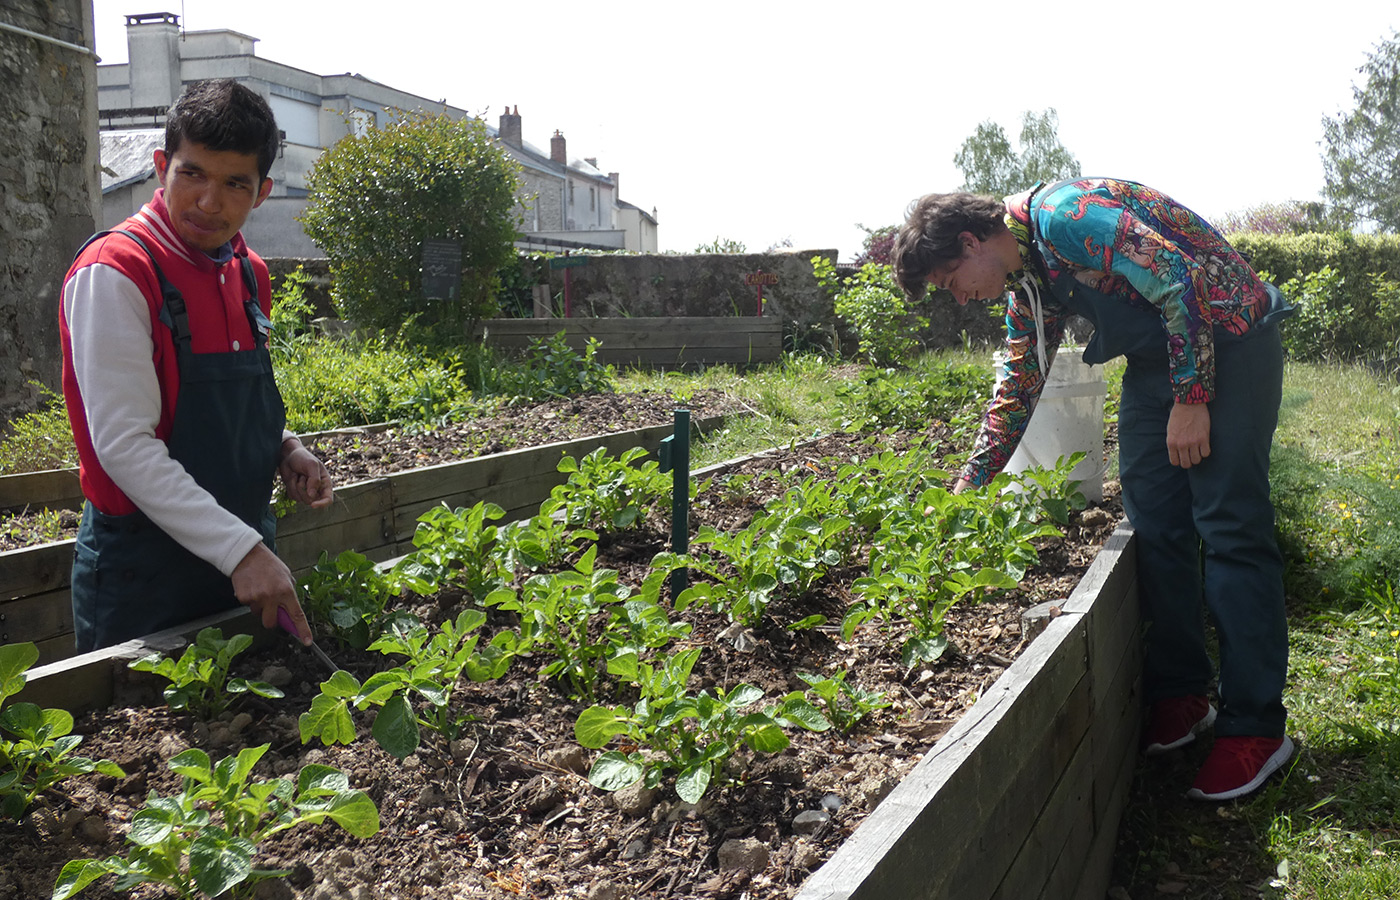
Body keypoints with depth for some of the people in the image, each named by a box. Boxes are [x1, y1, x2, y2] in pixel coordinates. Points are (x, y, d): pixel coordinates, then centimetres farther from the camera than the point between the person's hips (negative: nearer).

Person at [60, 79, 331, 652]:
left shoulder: (249, 275, 7)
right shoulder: (114, 274, -16)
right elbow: (124, 445, -21)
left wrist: (284, 450, -1)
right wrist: (241, 551, -25)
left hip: (246, 557, 7)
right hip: (143, 572, -7)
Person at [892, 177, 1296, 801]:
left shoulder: (1062, 215, -19)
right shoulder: (1027, 287, 10)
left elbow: (1178, 278, -24)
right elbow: (1017, 390, 18)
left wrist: (1190, 398, -21)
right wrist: (965, 488, 17)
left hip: (1227, 339, -9)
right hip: (1156, 360, 9)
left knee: (1228, 527, -10)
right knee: (1152, 524, 5)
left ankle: (1255, 728, -5)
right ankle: (1179, 696, 14)